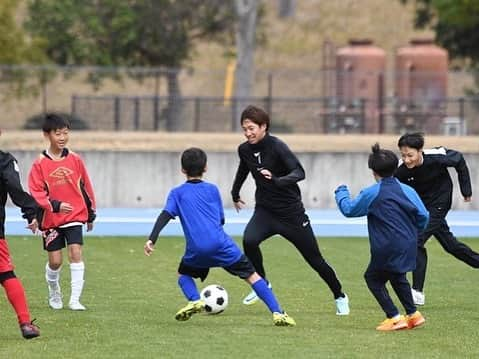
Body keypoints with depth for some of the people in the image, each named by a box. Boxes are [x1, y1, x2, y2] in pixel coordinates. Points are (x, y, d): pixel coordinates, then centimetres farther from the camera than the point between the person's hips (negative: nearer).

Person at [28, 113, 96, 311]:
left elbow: (86, 187, 10)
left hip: (75, 216, 1)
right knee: (55, 260, 3)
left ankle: (75, 300, -12)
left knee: (76, 252, -13)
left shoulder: (75, 160, 1)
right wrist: (55, 205, -25)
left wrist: (91, 214, 14)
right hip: (51, 219, -1)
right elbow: (36, 193, -11)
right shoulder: (40, 164, -7)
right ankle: (54, 293, 32)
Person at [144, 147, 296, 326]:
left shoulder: (177, 193, 13)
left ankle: (194, 301, 0)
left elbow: (165, 216, -1)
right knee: (251, 275, 6)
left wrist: (152, 239, -9)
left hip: (196, 249, 0)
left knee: (184, 274, 28)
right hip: (220, 243, 0)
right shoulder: (212, 189, 16)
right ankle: (277, 313, -6)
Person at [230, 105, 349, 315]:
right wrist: (235, 194, 35)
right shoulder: (245, 150, -2)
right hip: (265, 211, 4)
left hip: (291, 212, -4)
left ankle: (340, 297, 27)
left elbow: (299, 172, -31)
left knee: (314, 259, 5)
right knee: (249, 241, -27)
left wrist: (277, 180, -48)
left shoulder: (277, 146, -20)